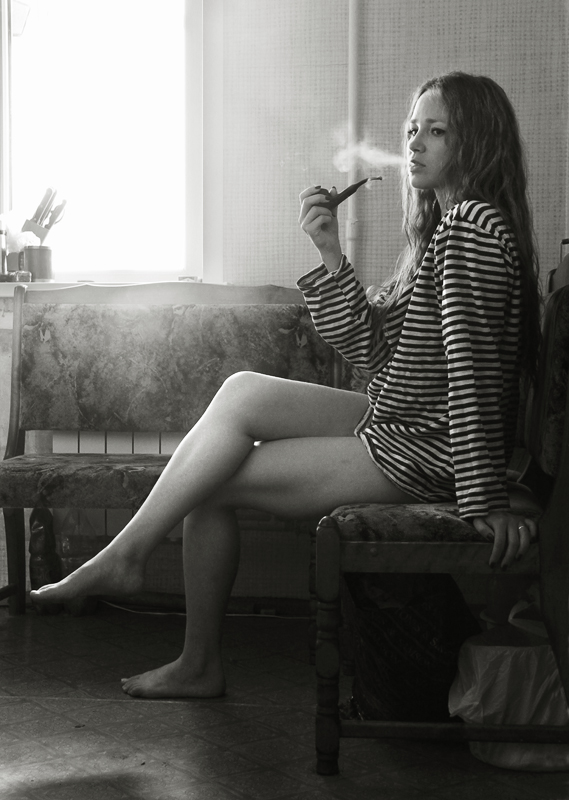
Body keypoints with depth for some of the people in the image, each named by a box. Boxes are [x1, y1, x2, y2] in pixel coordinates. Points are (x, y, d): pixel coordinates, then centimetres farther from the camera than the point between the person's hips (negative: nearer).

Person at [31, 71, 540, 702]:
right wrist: (330, 255, -4)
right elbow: (372, 347, 9)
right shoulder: (447, 224, 16)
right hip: (399, 425, 9)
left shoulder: (473, 224, -16)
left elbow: (471, 364, -23)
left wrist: (483, 500, -26)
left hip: (427, 455, -9)